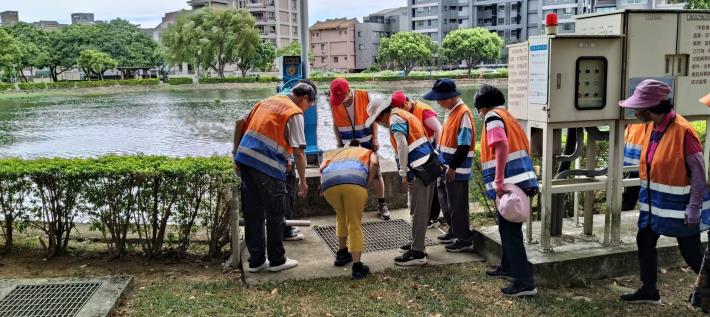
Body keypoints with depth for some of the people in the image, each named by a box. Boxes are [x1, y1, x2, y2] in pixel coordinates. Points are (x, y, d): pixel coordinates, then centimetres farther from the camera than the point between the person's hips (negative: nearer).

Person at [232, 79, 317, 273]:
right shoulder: (295, 114, -4)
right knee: (275, 215, 8)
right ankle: (277, 260, 19)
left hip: (244, 159, 7)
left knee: (252, 214, 14)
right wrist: (303, 180, 0)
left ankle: (256, 261, 22)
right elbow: (298, 152, -8)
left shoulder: (268, 101, 18)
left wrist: (236, 153, 21)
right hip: (267, 166, -7)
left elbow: (240, 123, 18)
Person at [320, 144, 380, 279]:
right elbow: (374, 163, 12)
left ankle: (342, 253, 33)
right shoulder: (368, 152, 37)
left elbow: (322, 168, 20)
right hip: (355, 179, -3)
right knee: (355, 225, 9)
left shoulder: (333, 153, 43)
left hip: (329, 181, 3)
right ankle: (357, 267, 3)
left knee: (341, 215, 30)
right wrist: (366, 185, 16)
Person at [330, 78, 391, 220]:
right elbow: (335, 123, 1)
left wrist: (375, 138, -8)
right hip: (347, 144, 1)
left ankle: (381, 204, 17)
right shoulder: (333, 102, -11)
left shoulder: (365, 96, -15)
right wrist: (339, 143, 0)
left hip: (367, 142, -1)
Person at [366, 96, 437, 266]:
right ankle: (417, 244, 28)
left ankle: (417, 253, -2)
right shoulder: (404, 114, 20)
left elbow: (402, 146, -21)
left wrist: (404, 174, -18)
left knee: (418, 211, -6)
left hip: (419, 170, -10)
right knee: (422, 209, 17)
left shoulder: (395, 119, -8)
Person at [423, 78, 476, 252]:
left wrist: (453, 168, -20)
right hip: (445, 167, 9)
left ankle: (465, 239, 13)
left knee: (458, 205, 0)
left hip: (457, 171, -9)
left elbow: (464, 146, -22)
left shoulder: (463, 114, -19)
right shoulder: (450, 112, 11)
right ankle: (454, 231, 35)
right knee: (445, 202, 20)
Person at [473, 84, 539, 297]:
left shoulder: (492, 117, -5)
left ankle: (525, 282, -5)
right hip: (521, 181, 9)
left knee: (511, 231, -6)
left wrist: (499, 181, -23)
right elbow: (523, 147, 22)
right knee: (508, 228, 21)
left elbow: (502, 146, -21)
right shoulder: (508, 116, 21)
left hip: (510, 183, -9)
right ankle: (508, 267, 35)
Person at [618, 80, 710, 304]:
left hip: (679, 205, -8)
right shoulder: (651, 126, 2)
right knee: (644, 243, 14)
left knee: (692, 255, 4)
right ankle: (649, 291, 28)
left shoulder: (682, 131, -22)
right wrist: (646, 195, 18)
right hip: (654, 202, 8)